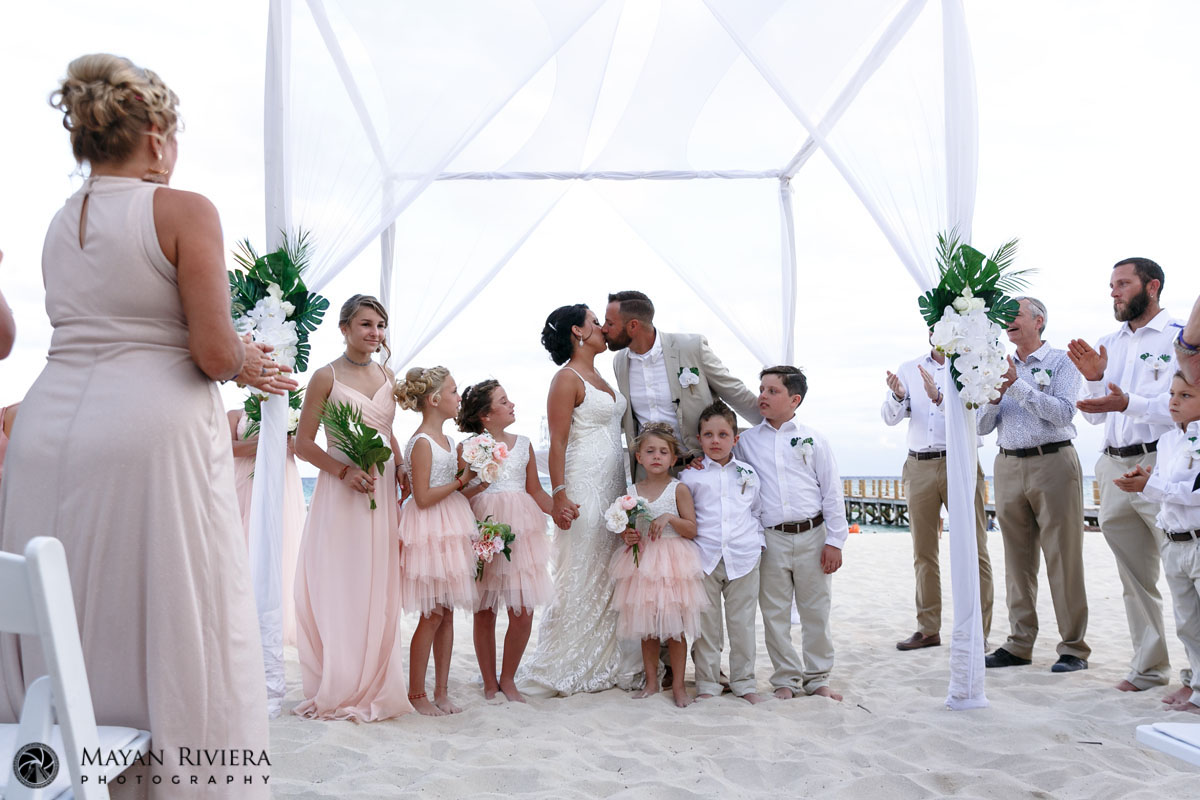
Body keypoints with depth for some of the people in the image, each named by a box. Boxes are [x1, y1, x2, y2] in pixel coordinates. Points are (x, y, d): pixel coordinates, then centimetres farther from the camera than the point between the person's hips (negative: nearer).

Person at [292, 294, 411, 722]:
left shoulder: (387, 377, 12)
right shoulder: (326, 376, -4)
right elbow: (304, 443, -5)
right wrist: (345, 471, -18)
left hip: (383, 491, 5)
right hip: (341, 493, -5)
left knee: (378, 591, 7)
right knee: (338, 590, 0)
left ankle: (372, 688, 19)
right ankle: (336, 692, 12)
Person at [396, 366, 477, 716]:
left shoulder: (446, 440, 13)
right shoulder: (422, 442, -14)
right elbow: (423, 497, -17)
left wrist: (466, 467, 8)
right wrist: (462, 480, -12)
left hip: (450, 530, 9)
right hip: (429, 532, -9)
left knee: (448, 613, 10)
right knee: (433, 615, -3)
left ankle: (441, 691, 18)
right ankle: (416, 693, 10)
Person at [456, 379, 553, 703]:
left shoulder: (523, 444, 10)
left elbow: (535, 490, 12)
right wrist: (478, 485, -17)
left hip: (520, 530, 3)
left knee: (523, 612, -2)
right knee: (484, 611, 5)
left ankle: (508, 680, 19)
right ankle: (489, 683, 22)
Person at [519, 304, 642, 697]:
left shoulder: (597, 377, 17)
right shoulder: (567, 379, -9)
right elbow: (557, 442, -14)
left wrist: (626, 485, 16)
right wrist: (558, 495, -21)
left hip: (613, 485, 8)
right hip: (584, 487, -8)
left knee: (610, 575, 10)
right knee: (579, 578, -4)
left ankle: (605, 664, 19)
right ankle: (562, 669, 7)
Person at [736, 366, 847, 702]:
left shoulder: (813, 440, 4)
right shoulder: (746, 441, 7)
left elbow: (832, 492, 4)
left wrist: (834, 541, 0)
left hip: (812, 535, -1)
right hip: (770, 538, 1)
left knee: (816, 611, 7)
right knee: (775, 613, 5)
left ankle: (817, 678, 22)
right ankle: (786, 679, 19)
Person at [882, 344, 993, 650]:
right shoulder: (909, 369, 12)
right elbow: (890, 417, 4)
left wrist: (938, 398, -26)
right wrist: (897, 396, -17)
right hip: (919, 465, 4)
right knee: (923, 553, 8)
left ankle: (979, 632, 3)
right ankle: (928, 629, 16)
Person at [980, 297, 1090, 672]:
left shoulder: (1060, 362, 2)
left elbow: (1062, 413, -13)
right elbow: (983, 427, 11)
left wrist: (1019, 386, -18)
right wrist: (993, 398, -9)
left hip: (1053, 462, -5)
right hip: (1009, 466, 5)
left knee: (1063, 557, -3)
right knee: (1017, 559, 7)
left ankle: (1074, 648, 4)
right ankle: (1020, 645, 14)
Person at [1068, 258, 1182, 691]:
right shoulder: (1107, 344, 15)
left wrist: (1128, 403, -25)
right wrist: (1094, 379, -1)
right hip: (1115, 468, 7)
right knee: (1135, 578, 13)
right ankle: (1150, 666, 24)